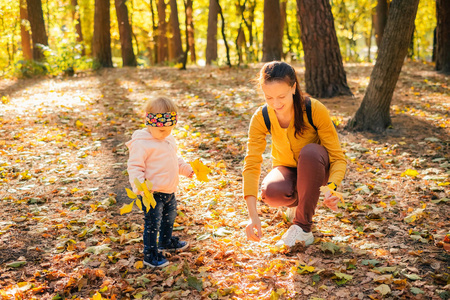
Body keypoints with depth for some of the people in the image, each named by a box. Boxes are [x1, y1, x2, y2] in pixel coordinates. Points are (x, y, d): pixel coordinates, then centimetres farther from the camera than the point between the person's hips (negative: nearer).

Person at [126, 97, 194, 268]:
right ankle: (150, 254, 15)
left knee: (169, 217, 25)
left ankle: (166, 242, 48)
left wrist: (186, 168, 13)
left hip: (169, 191, 9)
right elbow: (135, 166, -21)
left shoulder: (169, 139, 8)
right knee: (153, 223, -1)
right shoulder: (141, 143, -20)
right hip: (152, 193, -9)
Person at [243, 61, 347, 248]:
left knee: (311, 151, -37)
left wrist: (331, 187, -46)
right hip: (287, 170, 1)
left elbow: (338, 158, -24)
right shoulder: (261, 118, -21)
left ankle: (303, 227, -24)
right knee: (271, 192, -35)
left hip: (316, 170, -1)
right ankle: (298, 201, 4)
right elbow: (251, 165, -26)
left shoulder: (315, 110, -27)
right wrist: (253, 215, -36)